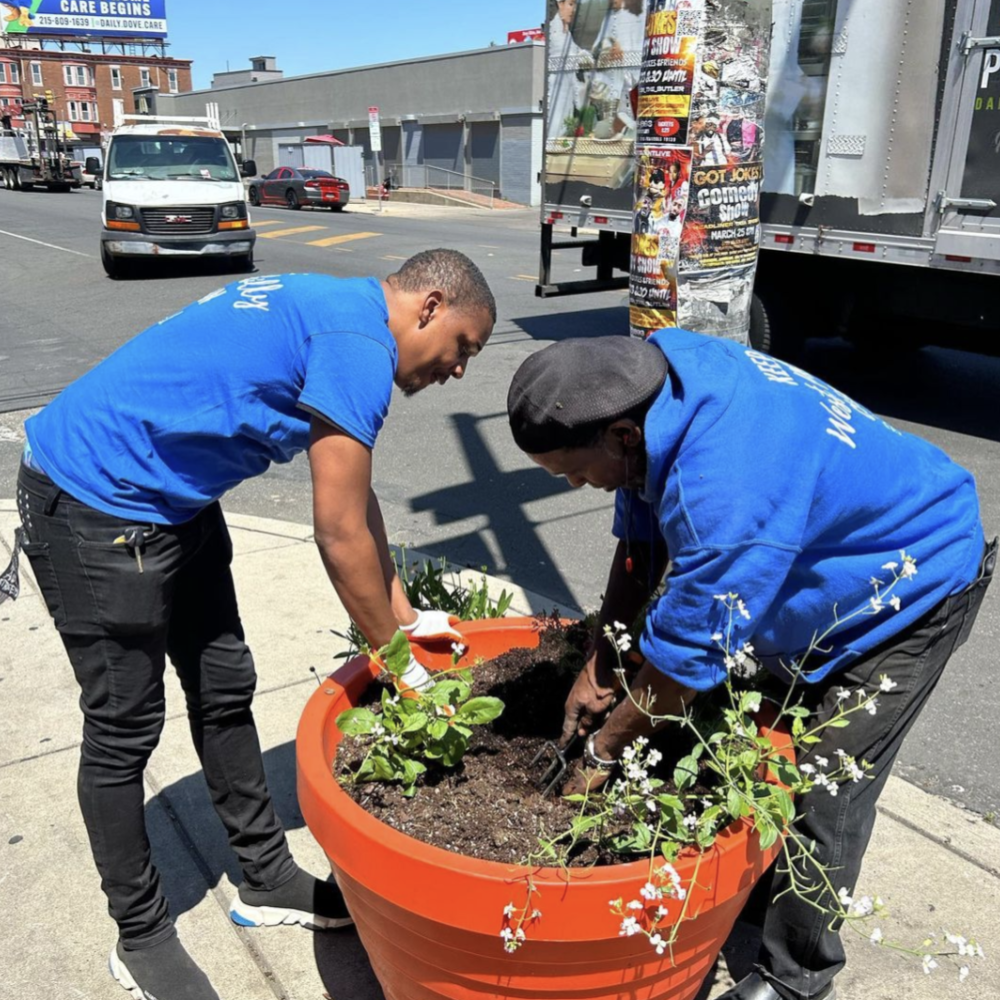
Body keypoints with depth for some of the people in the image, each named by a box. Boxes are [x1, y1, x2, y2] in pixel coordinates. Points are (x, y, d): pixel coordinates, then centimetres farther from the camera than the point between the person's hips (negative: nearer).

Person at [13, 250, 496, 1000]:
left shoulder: (332, 313, 8)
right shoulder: (359, 345, -22)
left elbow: (356, 500, 13)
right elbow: (341, 536, -19)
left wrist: (406, 617, 13)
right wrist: (399, 662, -5)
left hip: (174, 501, 10)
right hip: (96, 508, -10)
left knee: (224, 690, 15)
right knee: (124, 732, 3)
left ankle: (267, 880, 31)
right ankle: (142, 938, 22)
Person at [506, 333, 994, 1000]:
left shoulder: (727, 488, -42)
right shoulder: (658, 373, -16)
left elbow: (685, 658, -30)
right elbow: (640, 541, -4)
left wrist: (603, 750, -14)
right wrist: (599, 667, -3)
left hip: (916, 590, -8)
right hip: (830, 563, 9)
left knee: (822, 797, -4)